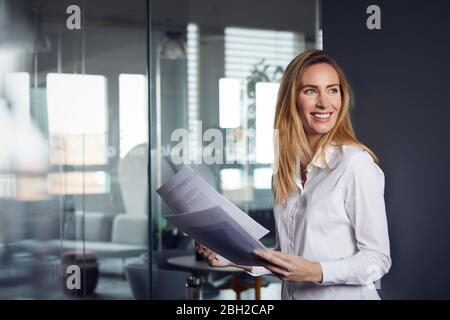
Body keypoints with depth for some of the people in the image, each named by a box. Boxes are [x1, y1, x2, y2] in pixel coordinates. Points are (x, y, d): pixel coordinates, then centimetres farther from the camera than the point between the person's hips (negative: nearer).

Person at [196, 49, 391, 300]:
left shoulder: (356, 163, -16)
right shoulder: (288, 166, 4)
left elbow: (378, 259, -15)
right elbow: (287, 254, 9)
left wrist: (315, 272, -27)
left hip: (343, 295, -5)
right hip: (291, 294, 6)